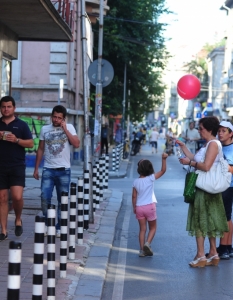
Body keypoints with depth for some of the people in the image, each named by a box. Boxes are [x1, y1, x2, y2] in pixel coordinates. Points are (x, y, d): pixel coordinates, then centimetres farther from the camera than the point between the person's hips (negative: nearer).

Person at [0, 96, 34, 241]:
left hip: (17, 166, -2)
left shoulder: (21, 124, 4)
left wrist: (16, 140, -16)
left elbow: (31, 143, 0)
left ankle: (18, 220, 15)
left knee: (17, 196, -14)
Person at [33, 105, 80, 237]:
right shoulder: (45, 129, 7)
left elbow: (77, 144, -11)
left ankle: (59, 227, 13)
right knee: (45, 198, -8)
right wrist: (36, 168, 9)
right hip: (48, 169, 1)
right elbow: (40, 149, 12)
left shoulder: (69, 128, 2)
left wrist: (65, 130, -12)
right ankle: (47, 224, 10)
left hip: (64, 170, -1)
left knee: (62, 201, 4)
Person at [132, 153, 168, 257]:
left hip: (139, 207, 3)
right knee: (152, 228, 13)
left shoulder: (136, 182, -1)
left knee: (142, 229, 9)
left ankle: (142, 250, 6)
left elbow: (134, 196, 3)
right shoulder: (151, 178, -10)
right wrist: (163, 159, -14)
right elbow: (163, 170, -9)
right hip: (149, 206, -3)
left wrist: (134, 207, 15)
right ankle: (147, 243, -10)